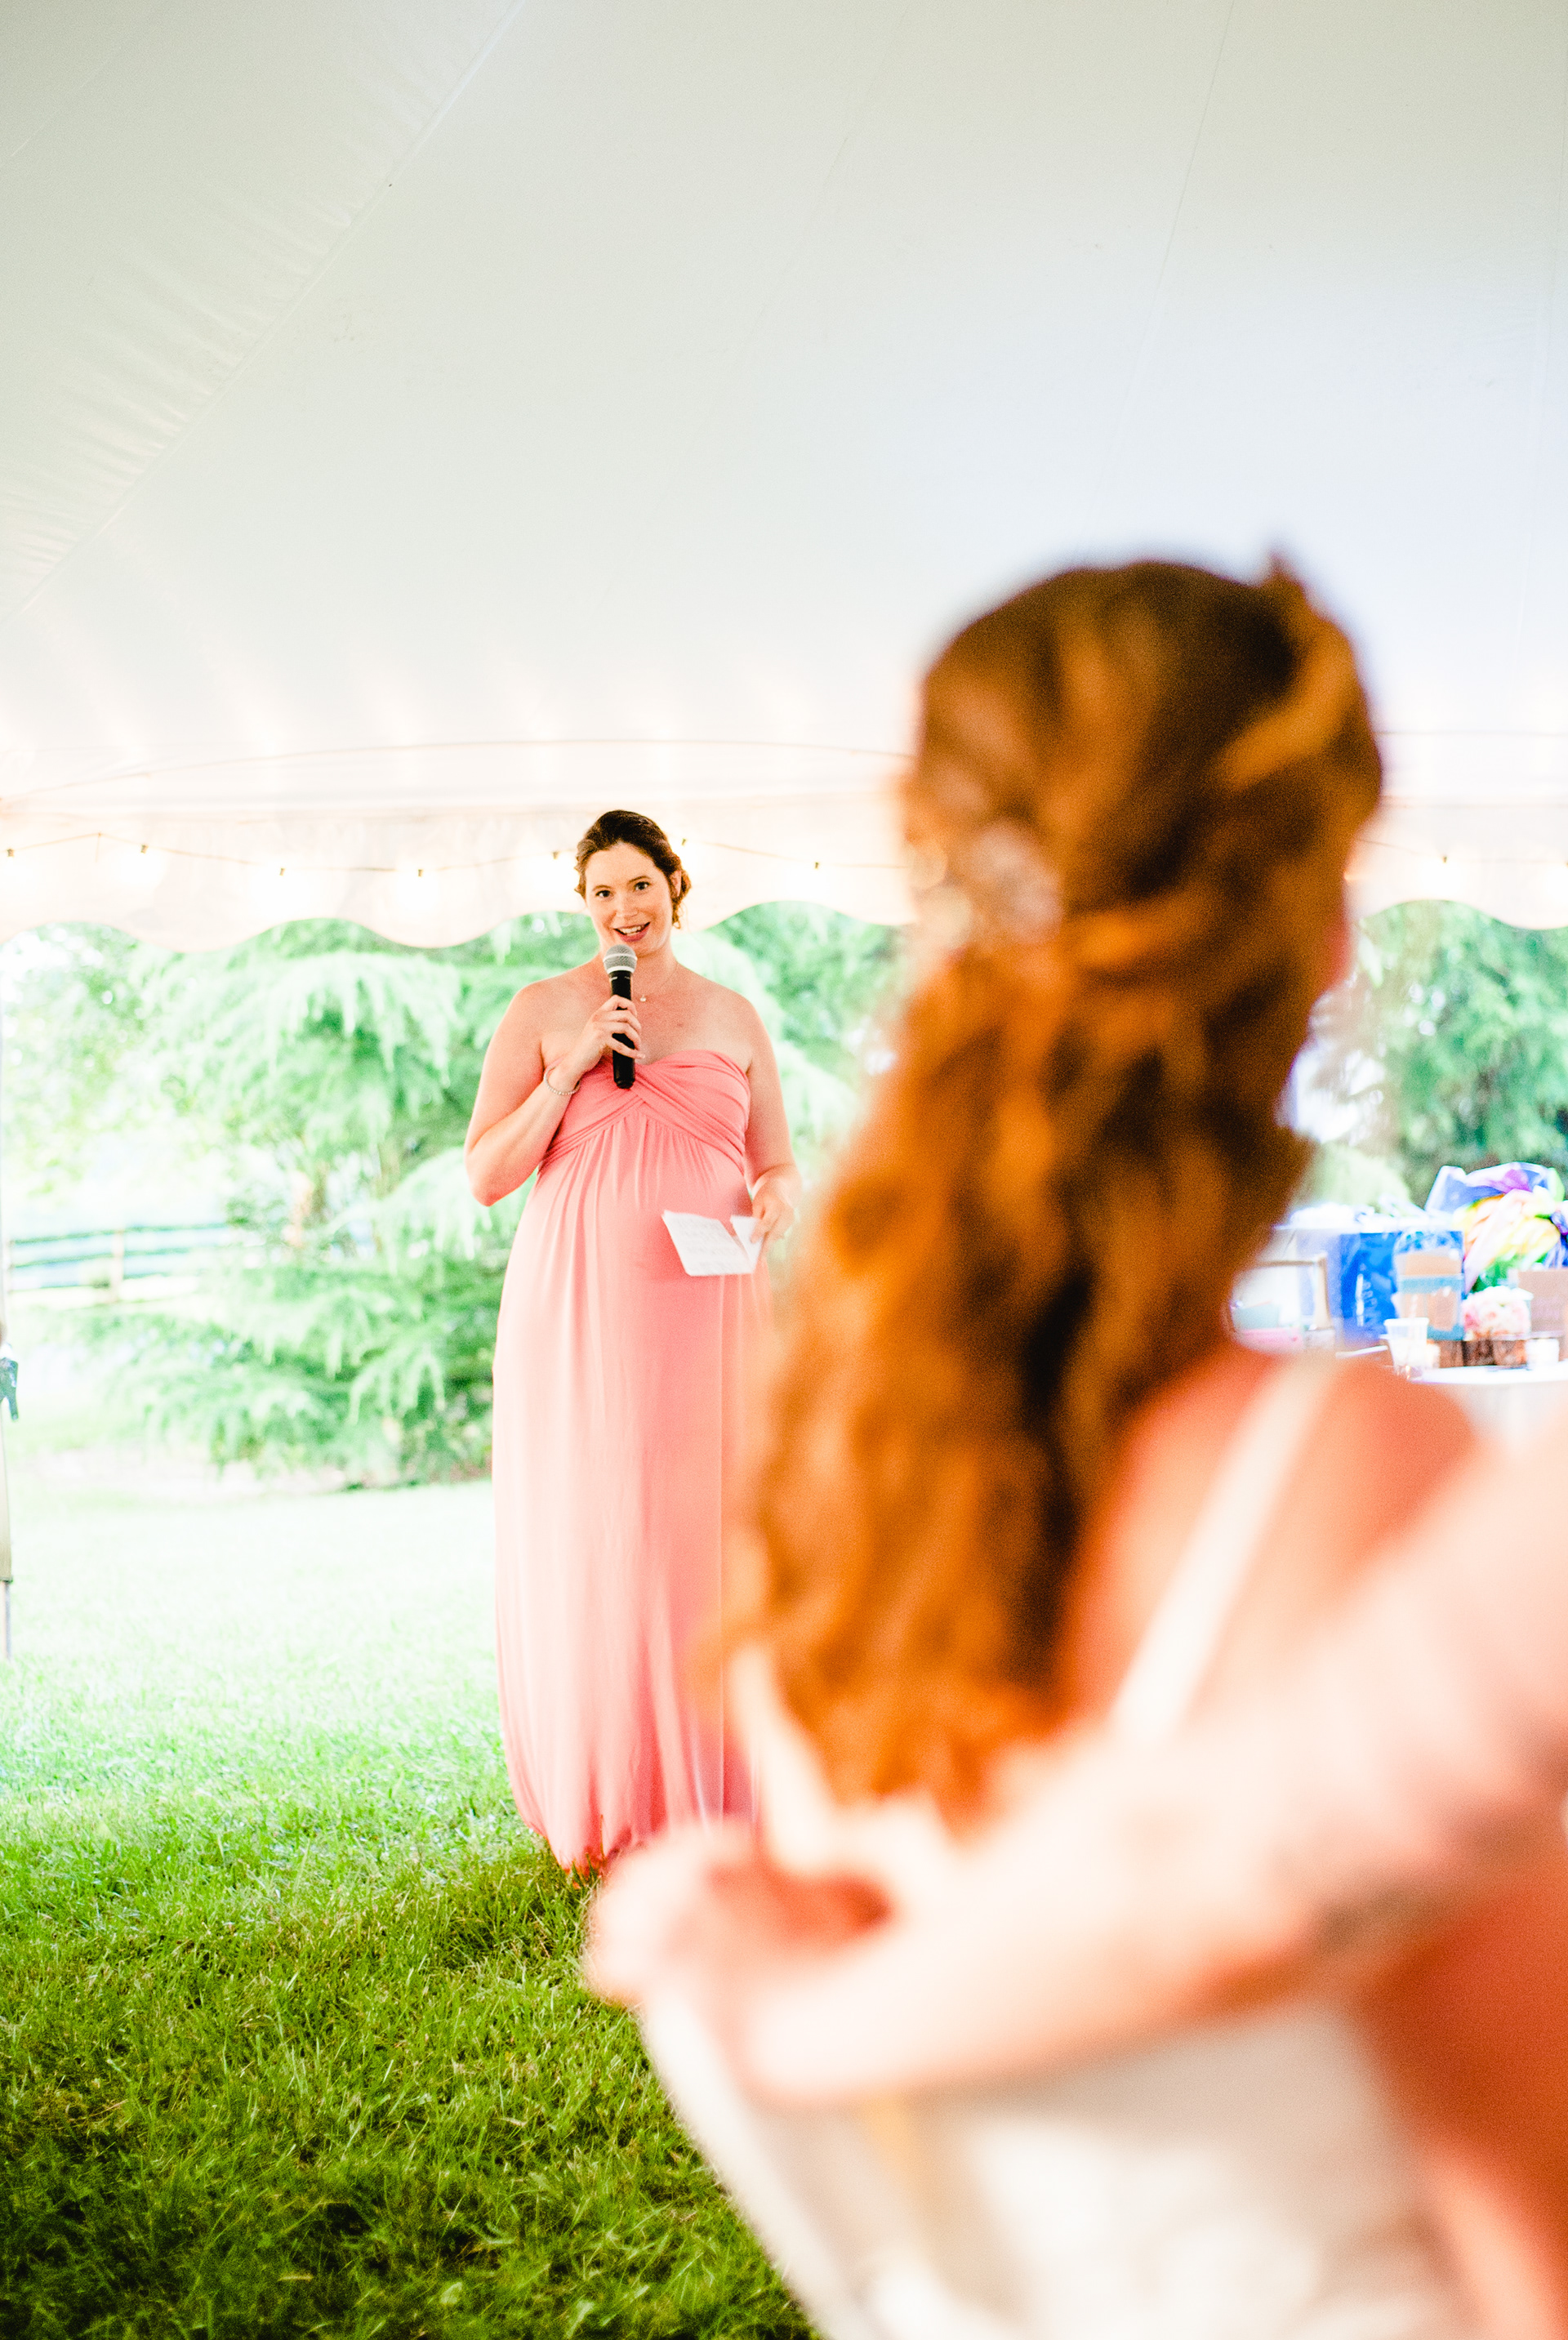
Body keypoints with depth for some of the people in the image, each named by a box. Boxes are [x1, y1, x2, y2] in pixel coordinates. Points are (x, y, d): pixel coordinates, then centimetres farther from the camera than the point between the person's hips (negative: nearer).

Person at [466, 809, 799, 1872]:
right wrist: (571, 1069, -8)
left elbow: (780, 1165, 18)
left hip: (705, 1308, 2)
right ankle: (597, 1813, 8)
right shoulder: (543, 1010, 7)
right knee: (584, 1542, -4)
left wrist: (776, 1195, -5)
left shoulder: (732, 1016, 13)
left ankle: (706, 1802, 10)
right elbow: (488, 1175, 2)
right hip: (578, 1309, -2)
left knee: (705, 1537, -1)